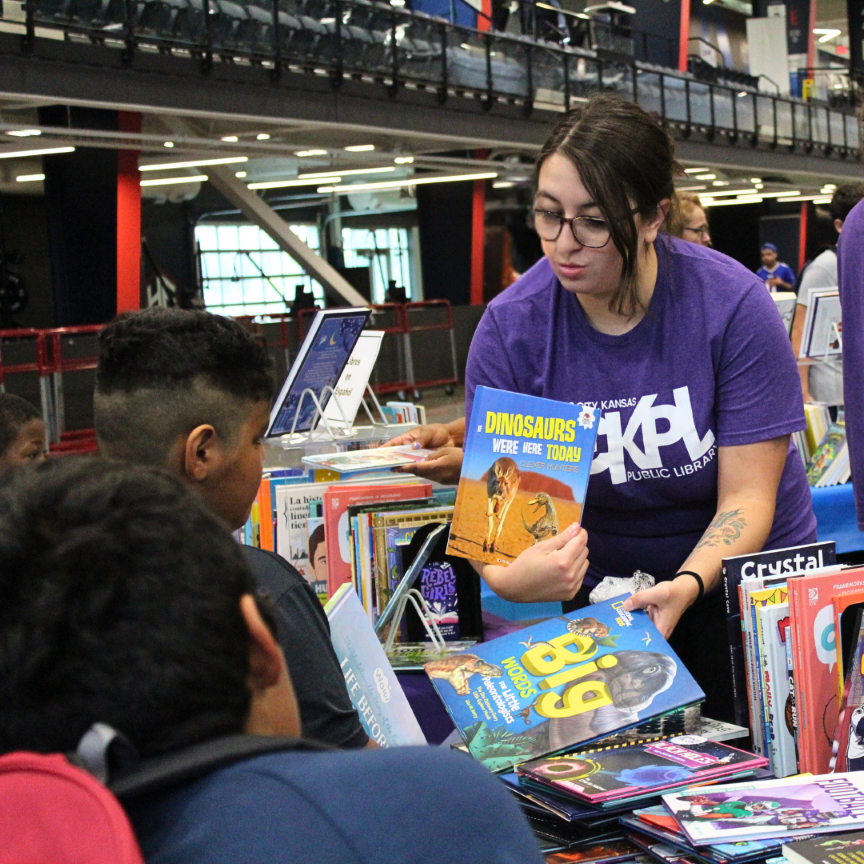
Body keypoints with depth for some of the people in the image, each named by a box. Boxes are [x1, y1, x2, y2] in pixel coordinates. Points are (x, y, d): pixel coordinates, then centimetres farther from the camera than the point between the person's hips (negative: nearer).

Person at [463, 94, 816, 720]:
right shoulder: (511, 327, -13)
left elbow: (747, 497, -17)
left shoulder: (733, 304, -17)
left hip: (739, 571, -1)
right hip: (601, 586, 1)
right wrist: (506, 575, -37)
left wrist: (687, 586, -35)